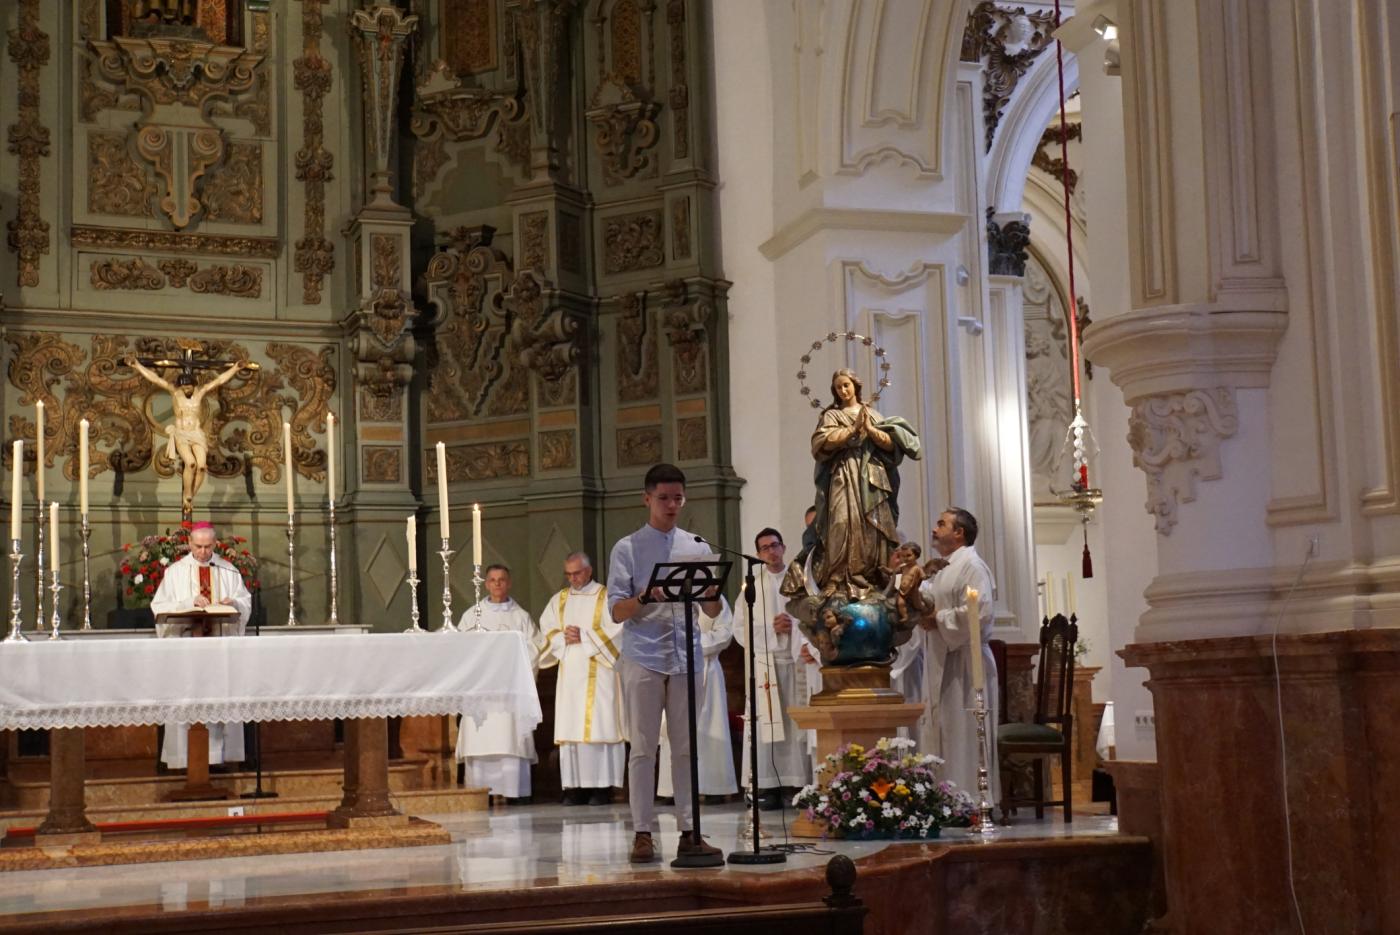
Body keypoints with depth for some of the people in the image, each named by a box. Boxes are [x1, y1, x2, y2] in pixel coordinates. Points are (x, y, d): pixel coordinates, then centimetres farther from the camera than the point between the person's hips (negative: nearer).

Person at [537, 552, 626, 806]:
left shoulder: (606, 598, 2)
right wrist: (564, 638, -10)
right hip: (569, 673, 4)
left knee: (600, 726, -9)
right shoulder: (559, 600, 16)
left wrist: (584, 637, -13)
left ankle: (602, 786, -9)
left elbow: (616, 630, -8)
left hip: (598, 673, -4)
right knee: (570, 728, -1)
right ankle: (575, 786, 0)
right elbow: (547, 630, 10)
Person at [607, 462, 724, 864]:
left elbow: (713, 611, 11)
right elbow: (616, 611, -2)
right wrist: (646, 597, -22)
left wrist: (711, 594, -12)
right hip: (643, 659, -3)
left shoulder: (697, 547, 12)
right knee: (643, 748, -1)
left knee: (686, 748, 5)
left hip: (687, 658, 3)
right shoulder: (628, 548, 3)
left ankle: (689, 831, 9)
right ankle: (642, 833, 2)